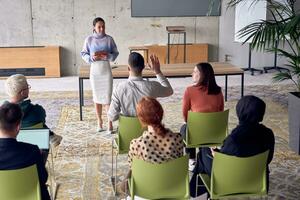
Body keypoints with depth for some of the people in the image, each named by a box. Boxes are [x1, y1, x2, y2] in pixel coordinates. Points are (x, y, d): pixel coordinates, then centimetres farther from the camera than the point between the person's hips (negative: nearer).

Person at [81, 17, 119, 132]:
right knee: (97, 97, 8)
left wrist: (107, 56, -18)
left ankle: (110, 122, 5)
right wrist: (92, 58, -16)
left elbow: (115, 54, 1)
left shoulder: (109, 39, -3)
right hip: (94, 71, 1)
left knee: (108, 97, -3)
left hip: (106, 71, -1)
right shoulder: (89, 39, -2)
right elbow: (83, 54, 2)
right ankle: (99, 121, 20)